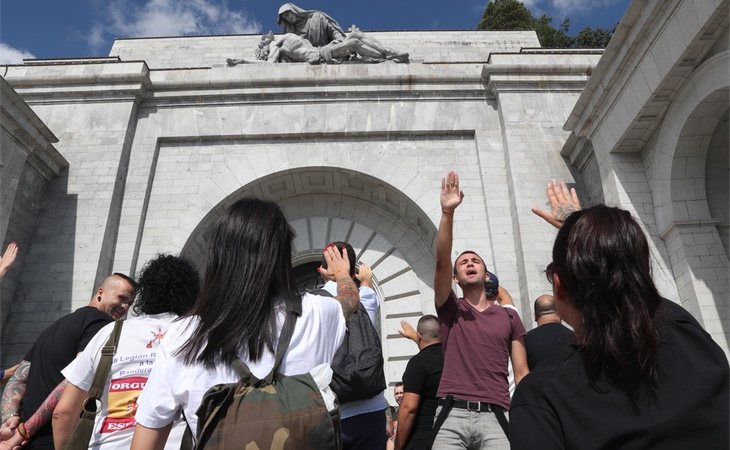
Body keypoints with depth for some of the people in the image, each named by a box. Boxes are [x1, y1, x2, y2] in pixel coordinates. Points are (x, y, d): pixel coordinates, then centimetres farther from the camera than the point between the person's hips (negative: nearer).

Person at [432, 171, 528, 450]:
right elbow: (441, 262, -5)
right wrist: (447, 212, -14)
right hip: (453, 415, -1)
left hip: (494, 416, 1)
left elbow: (521, 372, 12)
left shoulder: (508, 317, 15)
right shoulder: (450, 310, 10)